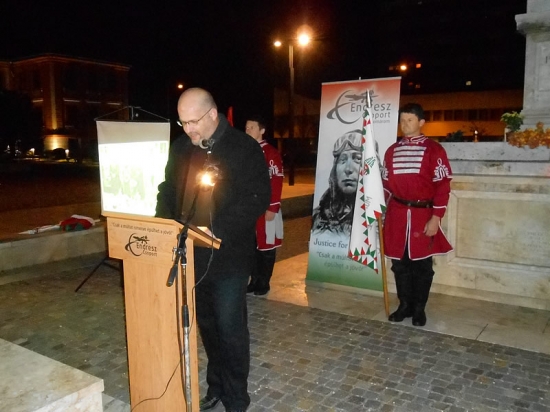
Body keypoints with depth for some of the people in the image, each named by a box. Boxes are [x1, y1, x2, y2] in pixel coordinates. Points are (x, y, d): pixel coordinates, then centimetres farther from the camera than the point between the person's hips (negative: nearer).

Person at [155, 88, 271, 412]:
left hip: (229, 256, -5)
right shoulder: (180, 148, 7)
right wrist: (167, 224, -5)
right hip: (192, 254, 5)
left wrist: (217, 230, -24)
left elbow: (258, 199, -16)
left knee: (230, 328, 2)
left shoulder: (245, 148, -10)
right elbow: (168, 191, 14)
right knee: (207, 324, 16)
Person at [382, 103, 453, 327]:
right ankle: (405, 305, 23)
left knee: (422, 264, 6)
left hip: (423, 214, -3)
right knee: (399, 263, 9)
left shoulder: (434, 149, -4)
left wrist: (436, 218, -12)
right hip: (397, 215, 4)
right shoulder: (392, 151, 9)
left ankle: (419, 308, 20)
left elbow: (442, 185, -8)